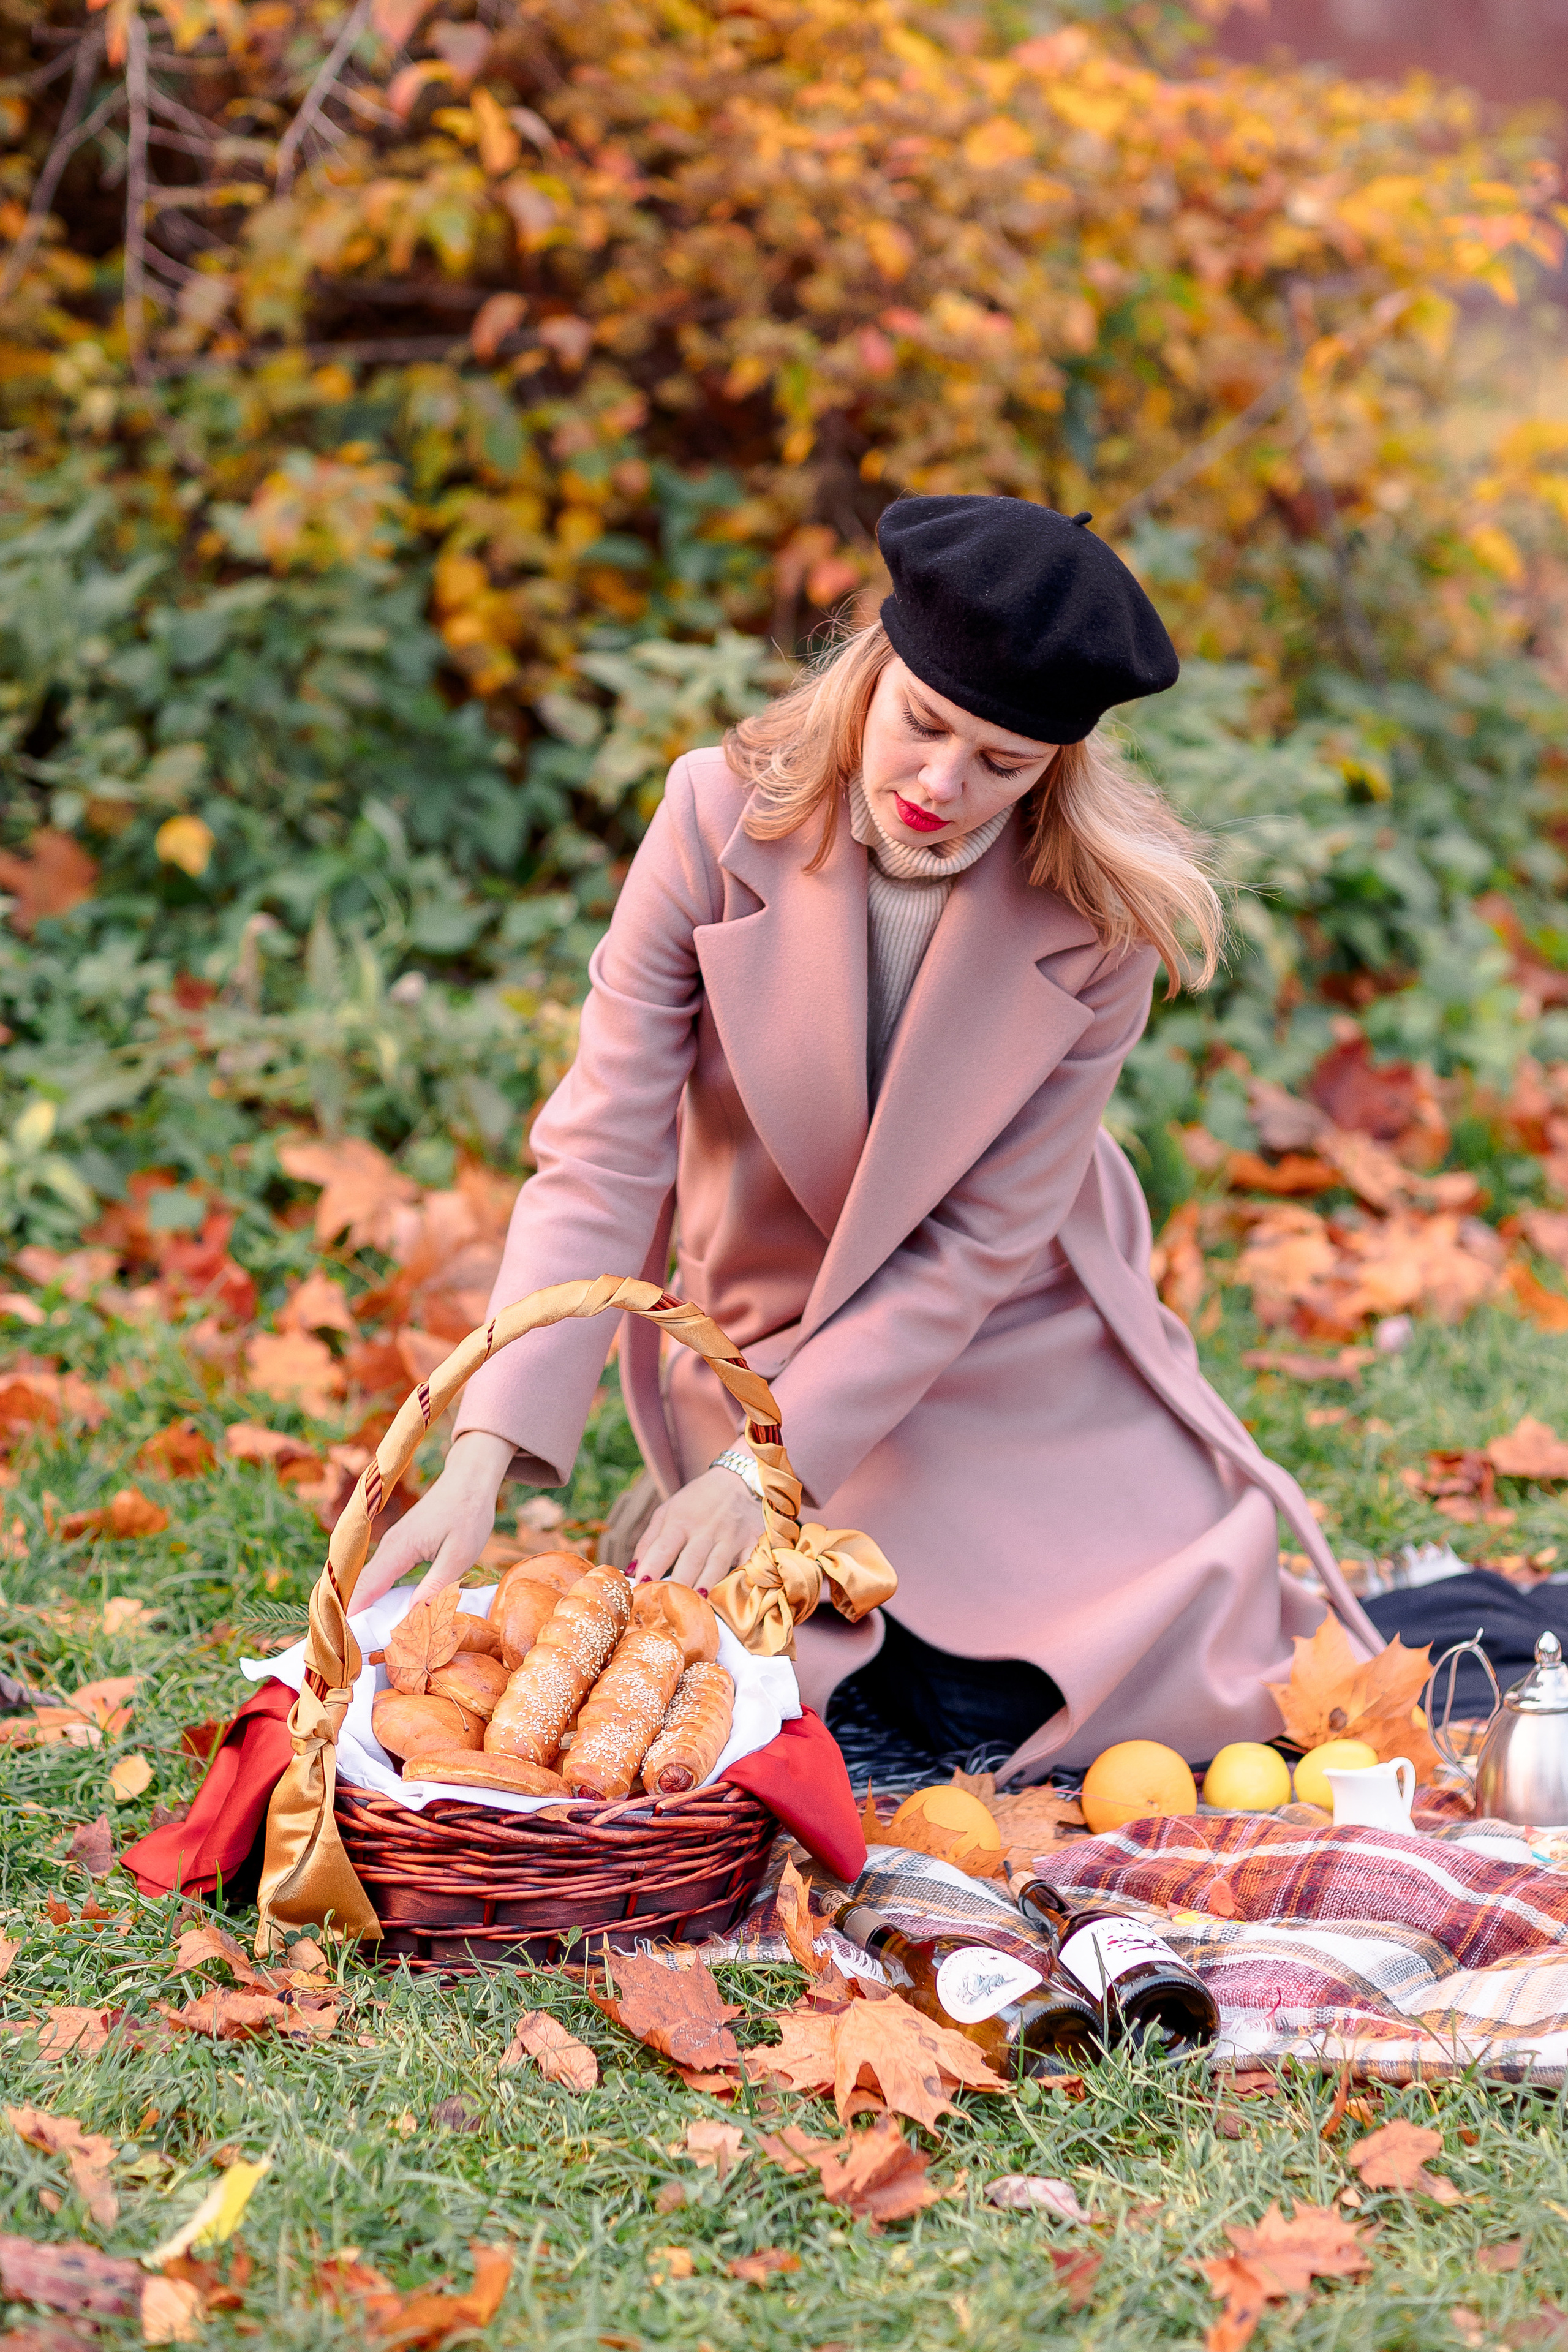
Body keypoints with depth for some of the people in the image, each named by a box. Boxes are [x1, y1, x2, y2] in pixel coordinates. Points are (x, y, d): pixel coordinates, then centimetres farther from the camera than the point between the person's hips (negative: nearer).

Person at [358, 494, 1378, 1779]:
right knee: (977, 1707, -14)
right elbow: (600, 1163, -21)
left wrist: (769, 1465, -25)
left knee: (1196, 1691, -8)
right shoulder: (721, 819, -20)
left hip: (1018, 1345, 1)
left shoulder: (1104, 915, -19)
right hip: (776, 1333, -1)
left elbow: (981, 1240, -17)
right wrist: (485, 1455, -33)